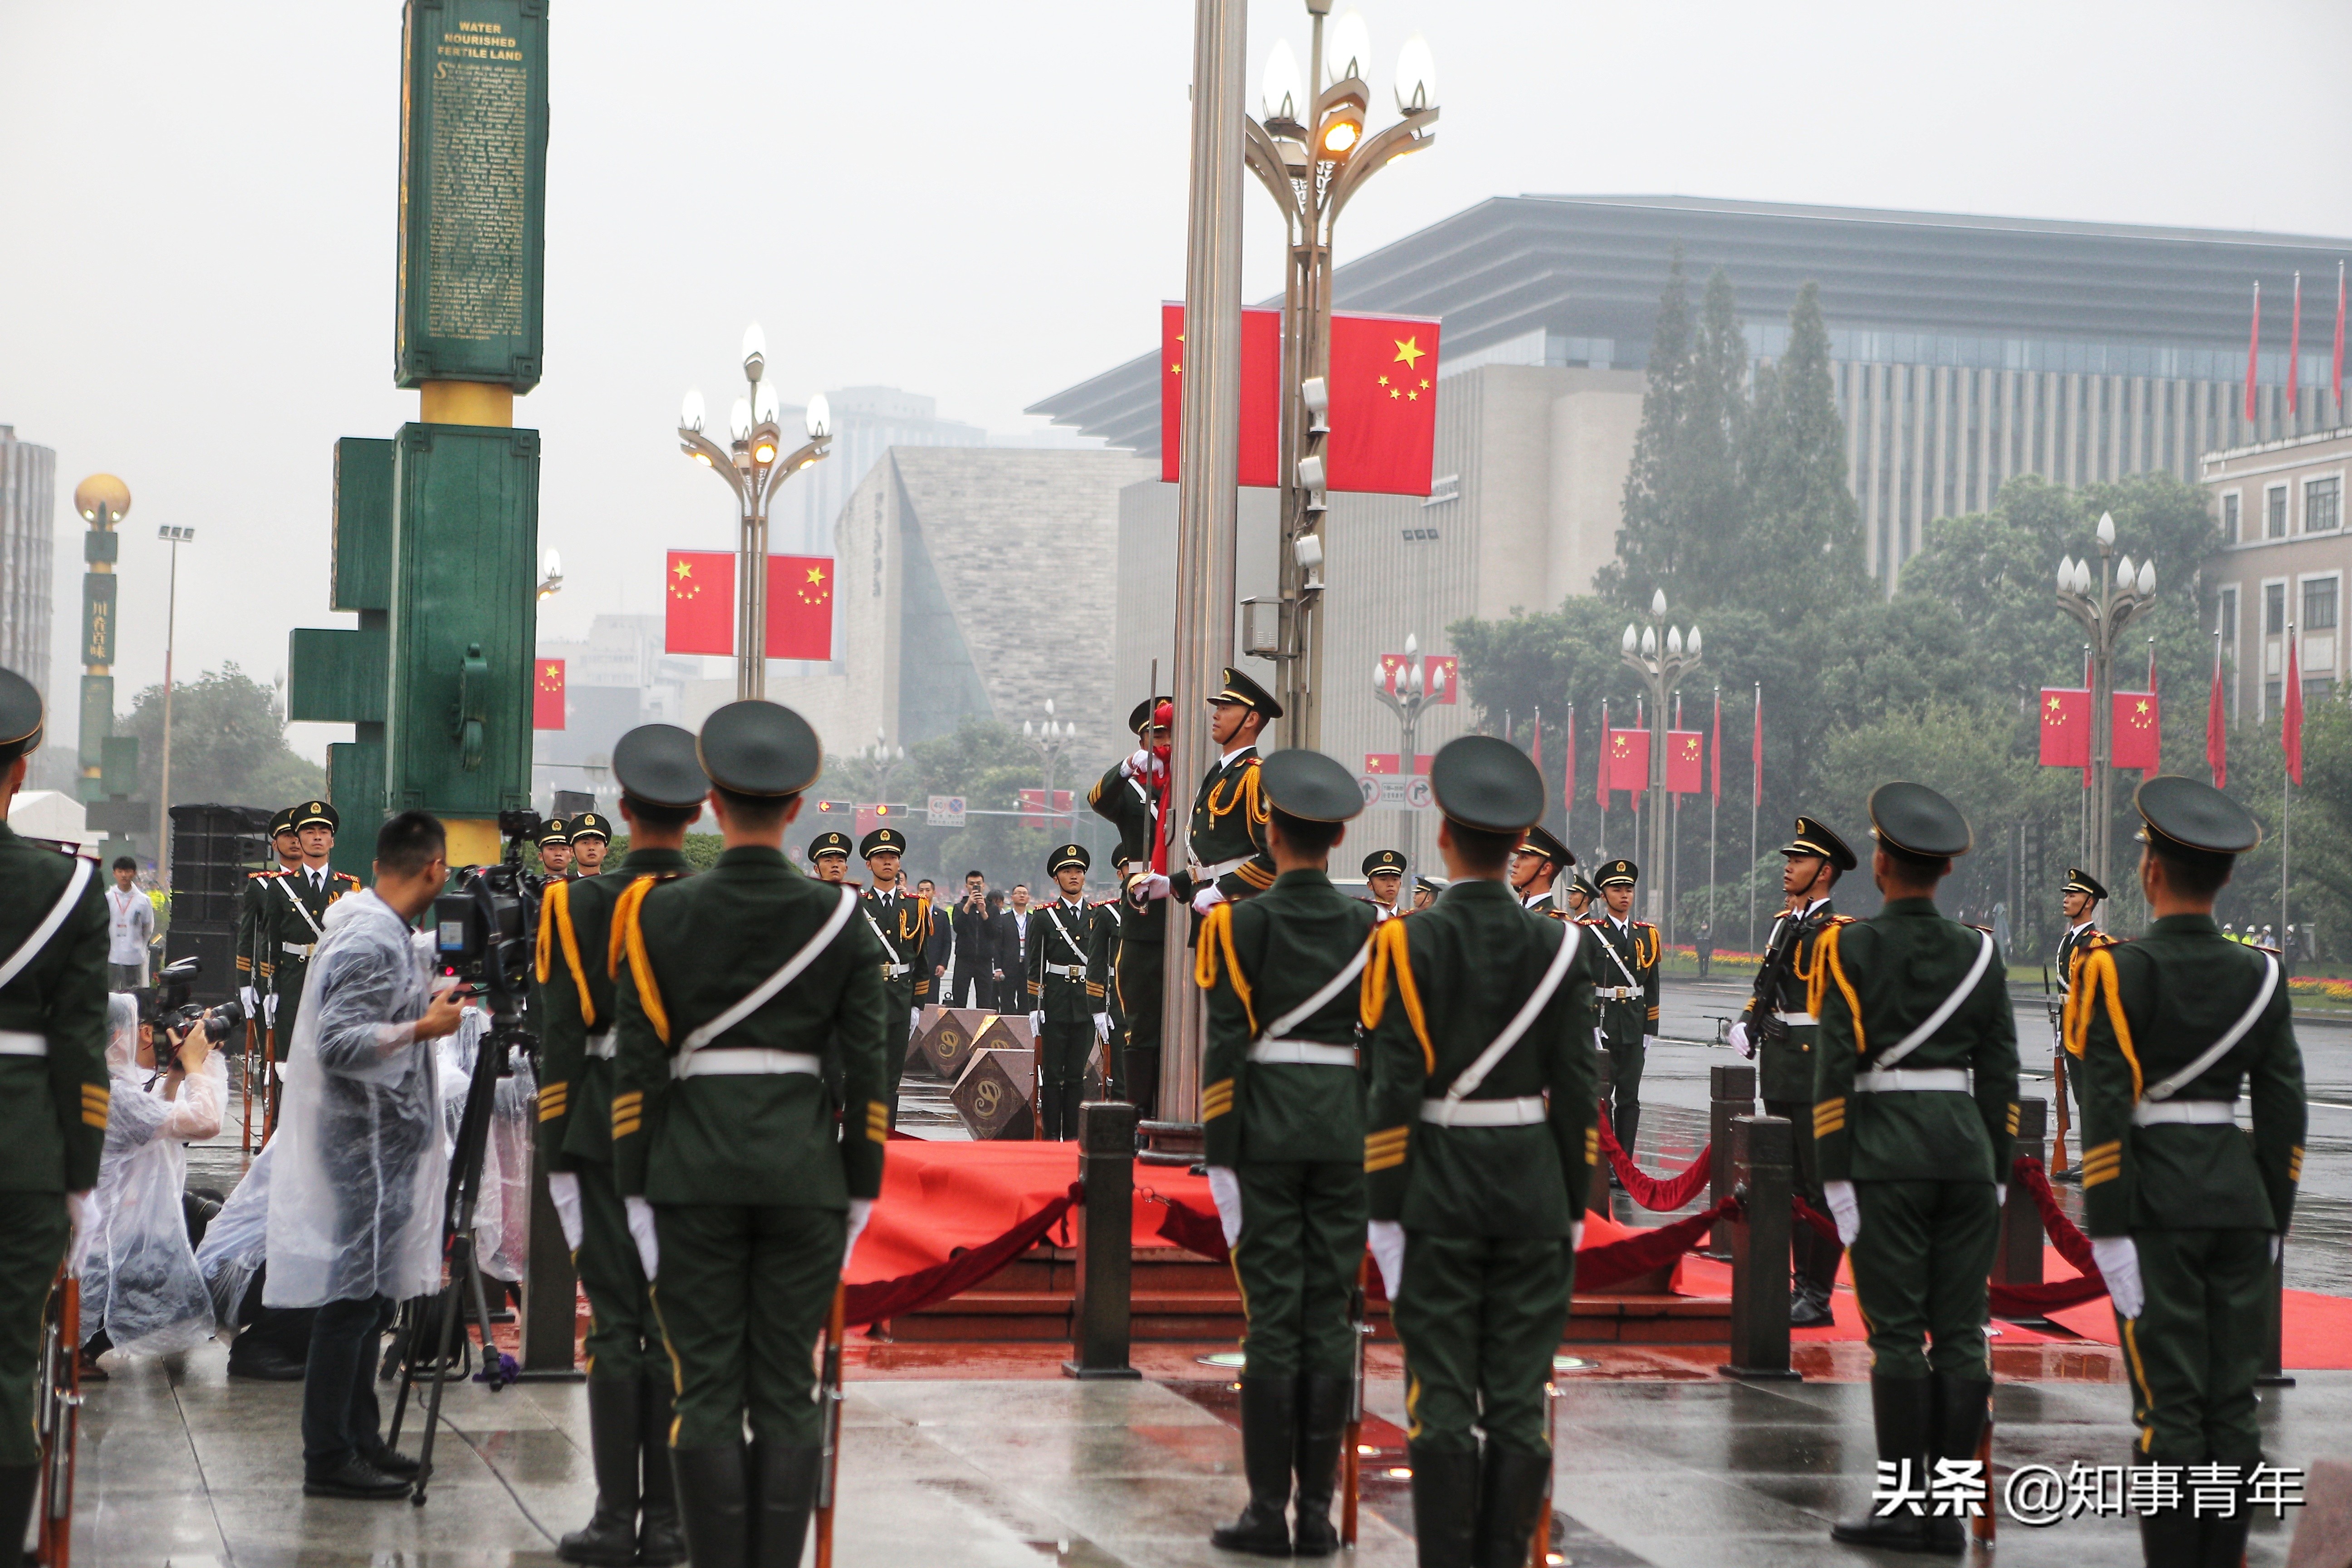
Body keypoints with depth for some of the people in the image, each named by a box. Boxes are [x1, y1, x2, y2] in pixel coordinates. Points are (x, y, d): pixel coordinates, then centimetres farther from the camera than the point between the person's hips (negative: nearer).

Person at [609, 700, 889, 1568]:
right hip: (803, 1170, 1)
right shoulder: (840, 918, -1)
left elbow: (636, 1065, -4)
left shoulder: (660, 914, -3)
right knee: (787, 1392, 6)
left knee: (707, 1393, 3)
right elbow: (865, 1071, -1)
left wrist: (635, 1195, 1)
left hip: (694, 1171, -1)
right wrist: (860, 1194, 7)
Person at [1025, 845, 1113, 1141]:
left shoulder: (1099, 916, 10)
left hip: (1087, 1005, 2)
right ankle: (1051, 1136, 2)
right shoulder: (1043, 917, 3)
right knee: (1052, 1073, -1)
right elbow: (1034, 968, 1)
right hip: (1055, 1003, -2)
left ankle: (1073, 1136, 7)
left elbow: (1101, 967, 11)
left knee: (1077, 1074, 4)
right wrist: (1034, 1009, -6)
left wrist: (1100, 1007, 5)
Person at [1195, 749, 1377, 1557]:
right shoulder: (1369, 926, 4)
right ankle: (1318, 1511, 7)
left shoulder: (1240, 923, -5)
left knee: (1272, 1312, -1)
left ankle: (1268, 1509, 0)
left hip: (1265, 1131, -3)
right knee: (1330, 1312, 5)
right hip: (1347, 1133, 3)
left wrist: (1217, 1154, -4)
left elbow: (1227, 1044, -9)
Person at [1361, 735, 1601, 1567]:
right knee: (1519, 1401, 5)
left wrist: (1384, 1213, -5)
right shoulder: (1560, 946, 0)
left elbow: (1395, 1090, -11)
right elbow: (1576, 1090, 0)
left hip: (1437, 1188, -2)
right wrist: (1572, 1208, 9)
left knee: (1442, 1399, 1)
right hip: (1533, 1186, 2)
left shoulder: (1409, 943, -8)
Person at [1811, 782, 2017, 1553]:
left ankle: (1902, 1509, -2)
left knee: (1897, 1331, -2)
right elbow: (2001, 1075, 8)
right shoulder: (1980, 953, 9)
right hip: (1965, 1142, 4)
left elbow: (1836, 1066, -9)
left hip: (1884, 1149, -4)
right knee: (1959, 1331, 4)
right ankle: (1948, 1512, 5)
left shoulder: (1850, 947, -4)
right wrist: (1994, 1177, 14)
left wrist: (1833, 1174, -6)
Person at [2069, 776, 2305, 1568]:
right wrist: (2270, 1227, 14)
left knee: (2168, 1399, -3)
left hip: (2157, 1203, -4)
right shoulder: (2261, 978, 6)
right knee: (2232, 1400, 8)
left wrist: (2108, 1232, -11)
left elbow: (2107, 1112, -13)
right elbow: (2285, 1115, 7)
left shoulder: (2120, 972, -8)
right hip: (2240, 1197, 4)